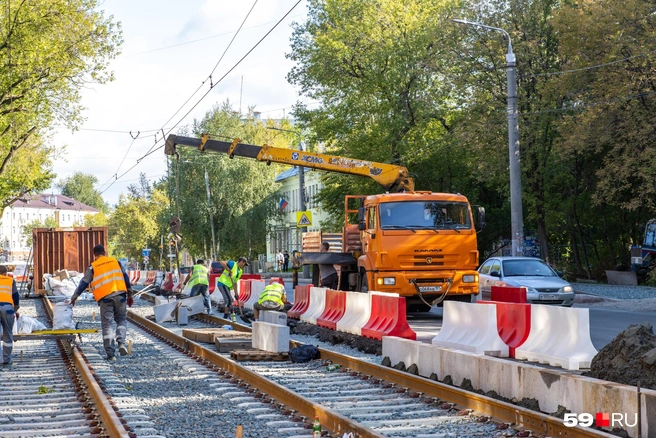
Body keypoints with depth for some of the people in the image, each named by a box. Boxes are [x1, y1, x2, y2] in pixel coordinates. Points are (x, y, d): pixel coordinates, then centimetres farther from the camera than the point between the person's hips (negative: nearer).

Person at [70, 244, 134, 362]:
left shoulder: (92, 267, 7)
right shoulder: (115, 261, 13)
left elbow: (84, 283, 10)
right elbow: (125, 278, 15)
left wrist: (74, 297, 21)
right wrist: (129, 294, 22)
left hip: (105, 298, -2)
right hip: (120, 295, 2)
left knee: (107, 326, 5)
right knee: (121, 320, 17)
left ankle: (110, 354, 1)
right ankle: (121, 343, -7)